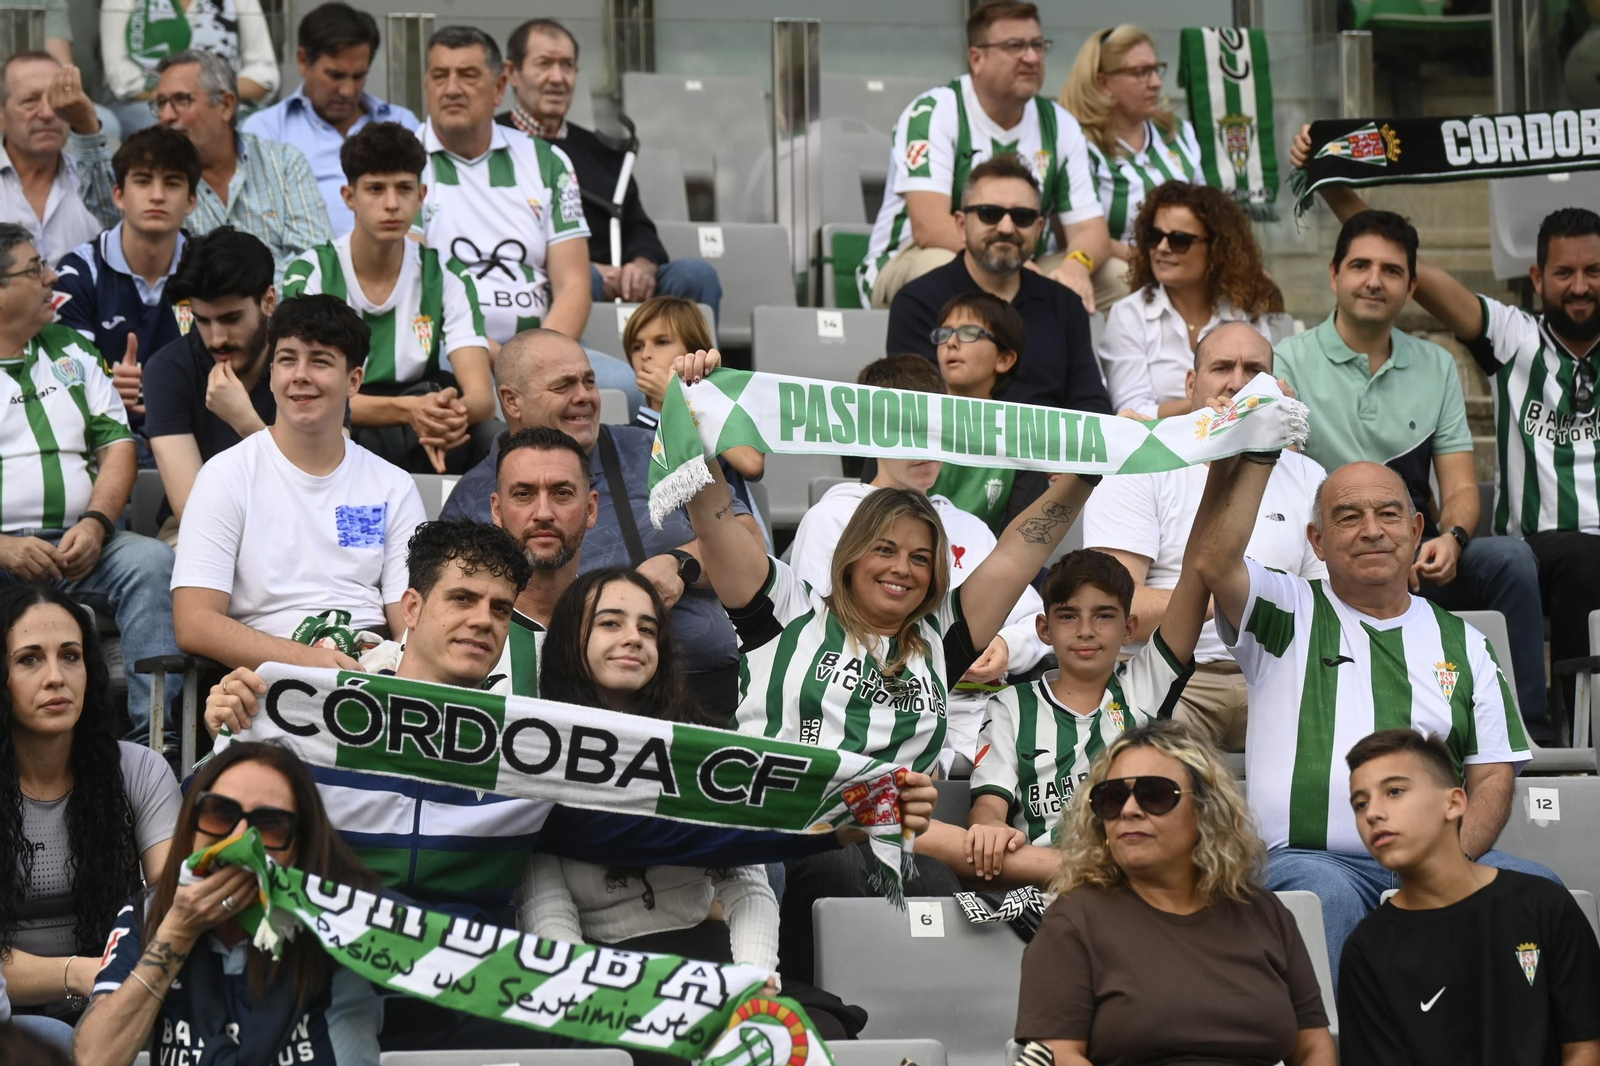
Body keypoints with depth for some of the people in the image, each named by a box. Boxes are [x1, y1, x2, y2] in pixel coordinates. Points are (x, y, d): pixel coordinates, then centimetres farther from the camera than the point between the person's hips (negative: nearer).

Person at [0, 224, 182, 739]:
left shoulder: (71, 350, 20)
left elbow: (117, 444, 15)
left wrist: (95, 523, -6)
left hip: (79, 541, 4)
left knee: (151, 561, -25)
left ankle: (157, 731, -31)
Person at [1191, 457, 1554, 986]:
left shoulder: (1462, 644, 22)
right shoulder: (1289, 615, 14)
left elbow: (1493, 774, 14)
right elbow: (1215, 561, -7)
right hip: (1306, 857, -3)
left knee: (1535, 885, -27)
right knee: (1326, 891, -38)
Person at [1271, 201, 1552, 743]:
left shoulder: (1436, 367, 16)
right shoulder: (1291, 362, 3)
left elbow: (1461, 488, 10)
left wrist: (1451, 539, -15)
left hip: (1417, 557, 4)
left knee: (1510, 556, -25)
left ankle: (1529, 734, -21)